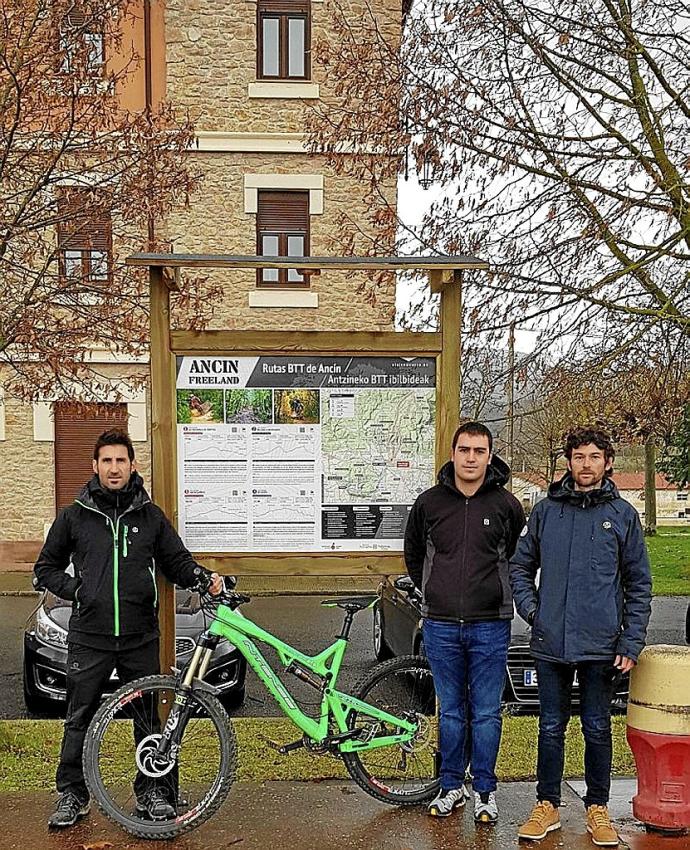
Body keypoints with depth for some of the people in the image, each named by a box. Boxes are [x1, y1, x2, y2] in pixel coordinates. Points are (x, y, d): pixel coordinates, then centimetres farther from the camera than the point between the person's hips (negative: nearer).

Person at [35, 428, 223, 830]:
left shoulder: (151, 516, 6)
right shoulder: (74, 516, 4)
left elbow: (178, 562, 8)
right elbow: (46, 568, 12)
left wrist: (205, 577, -11)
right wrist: (76, 590, -3)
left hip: (141, 638, 1)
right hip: (89, 639, -1)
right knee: (81, 720, 7)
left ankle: (149, 790, 25)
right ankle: (73, 795, 23)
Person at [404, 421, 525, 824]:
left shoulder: (507, 505, -2)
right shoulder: (429, 502, 1)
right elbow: (413, 554, 18)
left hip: (490, 627, -1)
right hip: (441, 626, 2)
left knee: (486, 713, 7)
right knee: (451, 711, 13)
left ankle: (485, 790, 22)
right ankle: (452, 786, 26)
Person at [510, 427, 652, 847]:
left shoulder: (623, 514, 1)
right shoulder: (546, 510, 4)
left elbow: (639, 584, 3)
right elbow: (521, 565, 14)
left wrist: (631, 644, -3)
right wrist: (529, 607, 0)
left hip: (601, 646, -1)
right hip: (550, 643, 1)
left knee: (598, 730, 10)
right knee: (551, 729, 11)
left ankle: (598, 809, 26)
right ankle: (548, 806, 25)